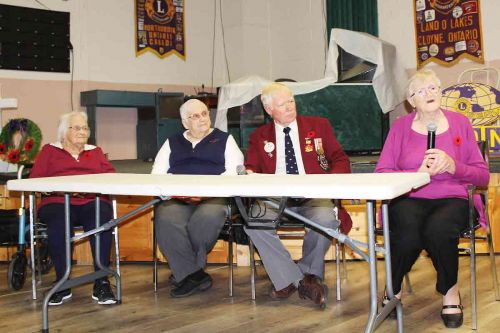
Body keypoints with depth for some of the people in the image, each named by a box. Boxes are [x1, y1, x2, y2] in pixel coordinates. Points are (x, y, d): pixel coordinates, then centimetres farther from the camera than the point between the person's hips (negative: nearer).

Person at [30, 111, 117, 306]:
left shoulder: (95, 151, 28)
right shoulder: (50, 150, 23)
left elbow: (111, 174, 13)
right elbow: (34, 179, 9)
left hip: (92, 202, 1)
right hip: (58, 202, -1)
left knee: (102, 215, -35)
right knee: (58, 221, -36)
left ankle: (102, 283, -32)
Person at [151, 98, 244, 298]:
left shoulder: (224, 139, 19)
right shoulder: (172, 143, 27)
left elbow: (234, 171, 3)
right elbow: (157, 173, 14)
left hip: (213, 196, -2)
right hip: (175, 197, 2)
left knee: (206, 218, -37)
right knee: (166, 220, -33)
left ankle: (185, 272, -13)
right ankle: (195, 275, -22)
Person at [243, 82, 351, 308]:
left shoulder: (319, 125, 16)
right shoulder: (259, 137, 17)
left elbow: (340, 160, 13)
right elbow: (251, 169, 12)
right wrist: (249, 174, -13)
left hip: (314, 196, -1)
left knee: (326, 219, -34)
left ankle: (307, 272, -7)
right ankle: (299, 280, -18)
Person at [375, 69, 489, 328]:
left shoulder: (460, 123, 11)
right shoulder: (400, 127, 9)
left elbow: (483, 176, 9)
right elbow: (381, 173, 1)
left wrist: (453, 166, -11)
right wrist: (419, 173, -13)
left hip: (452, 199, 0)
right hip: (409, 199, 0)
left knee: (438, 229, -34)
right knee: (409, 234, -33)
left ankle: (450, 291, -4)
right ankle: (393, 290, -3)